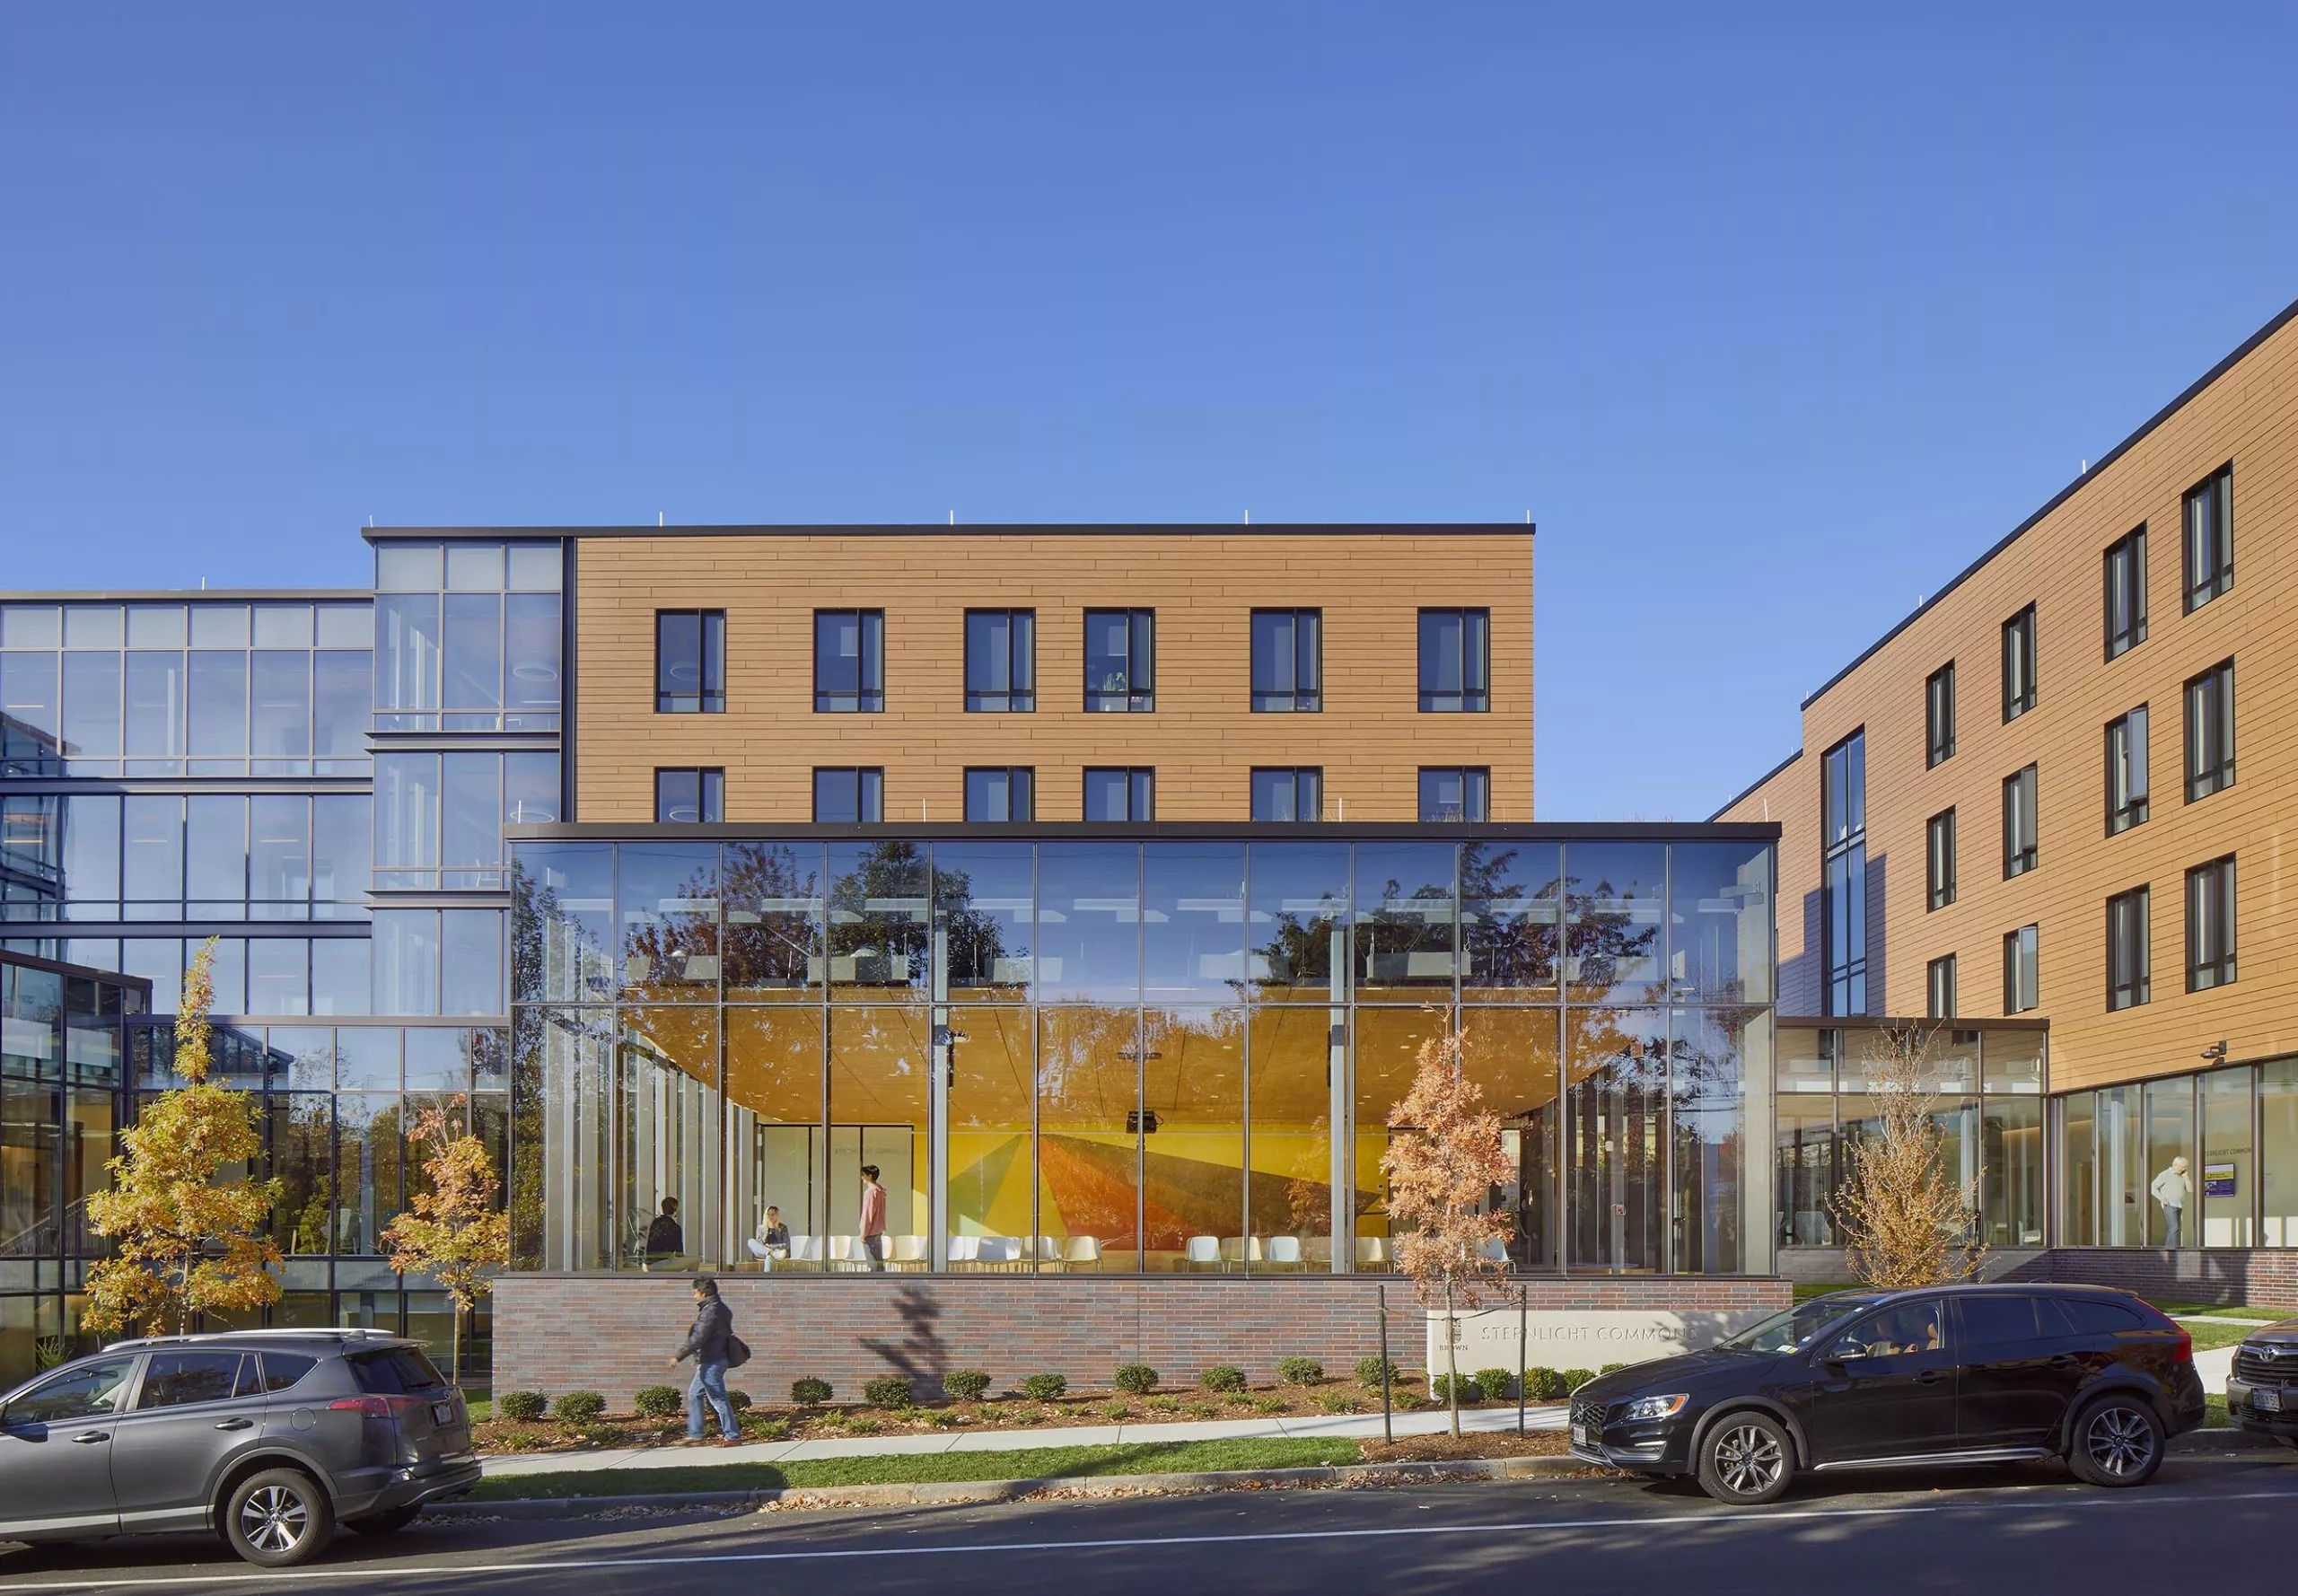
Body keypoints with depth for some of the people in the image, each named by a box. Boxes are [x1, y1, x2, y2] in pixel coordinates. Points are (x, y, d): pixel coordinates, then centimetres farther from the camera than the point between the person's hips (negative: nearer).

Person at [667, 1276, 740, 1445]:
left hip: (710, 1362, -11)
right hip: (709, 1362, 11)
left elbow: (698, 1339, -24)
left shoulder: (710, 1312, -19)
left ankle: (732, 1435, 1)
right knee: (694, 1395, 16)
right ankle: (695, 1435, 19)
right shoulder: (720, 1309, 12)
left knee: (717, 1398, -4)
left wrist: (679, 1357, -20)